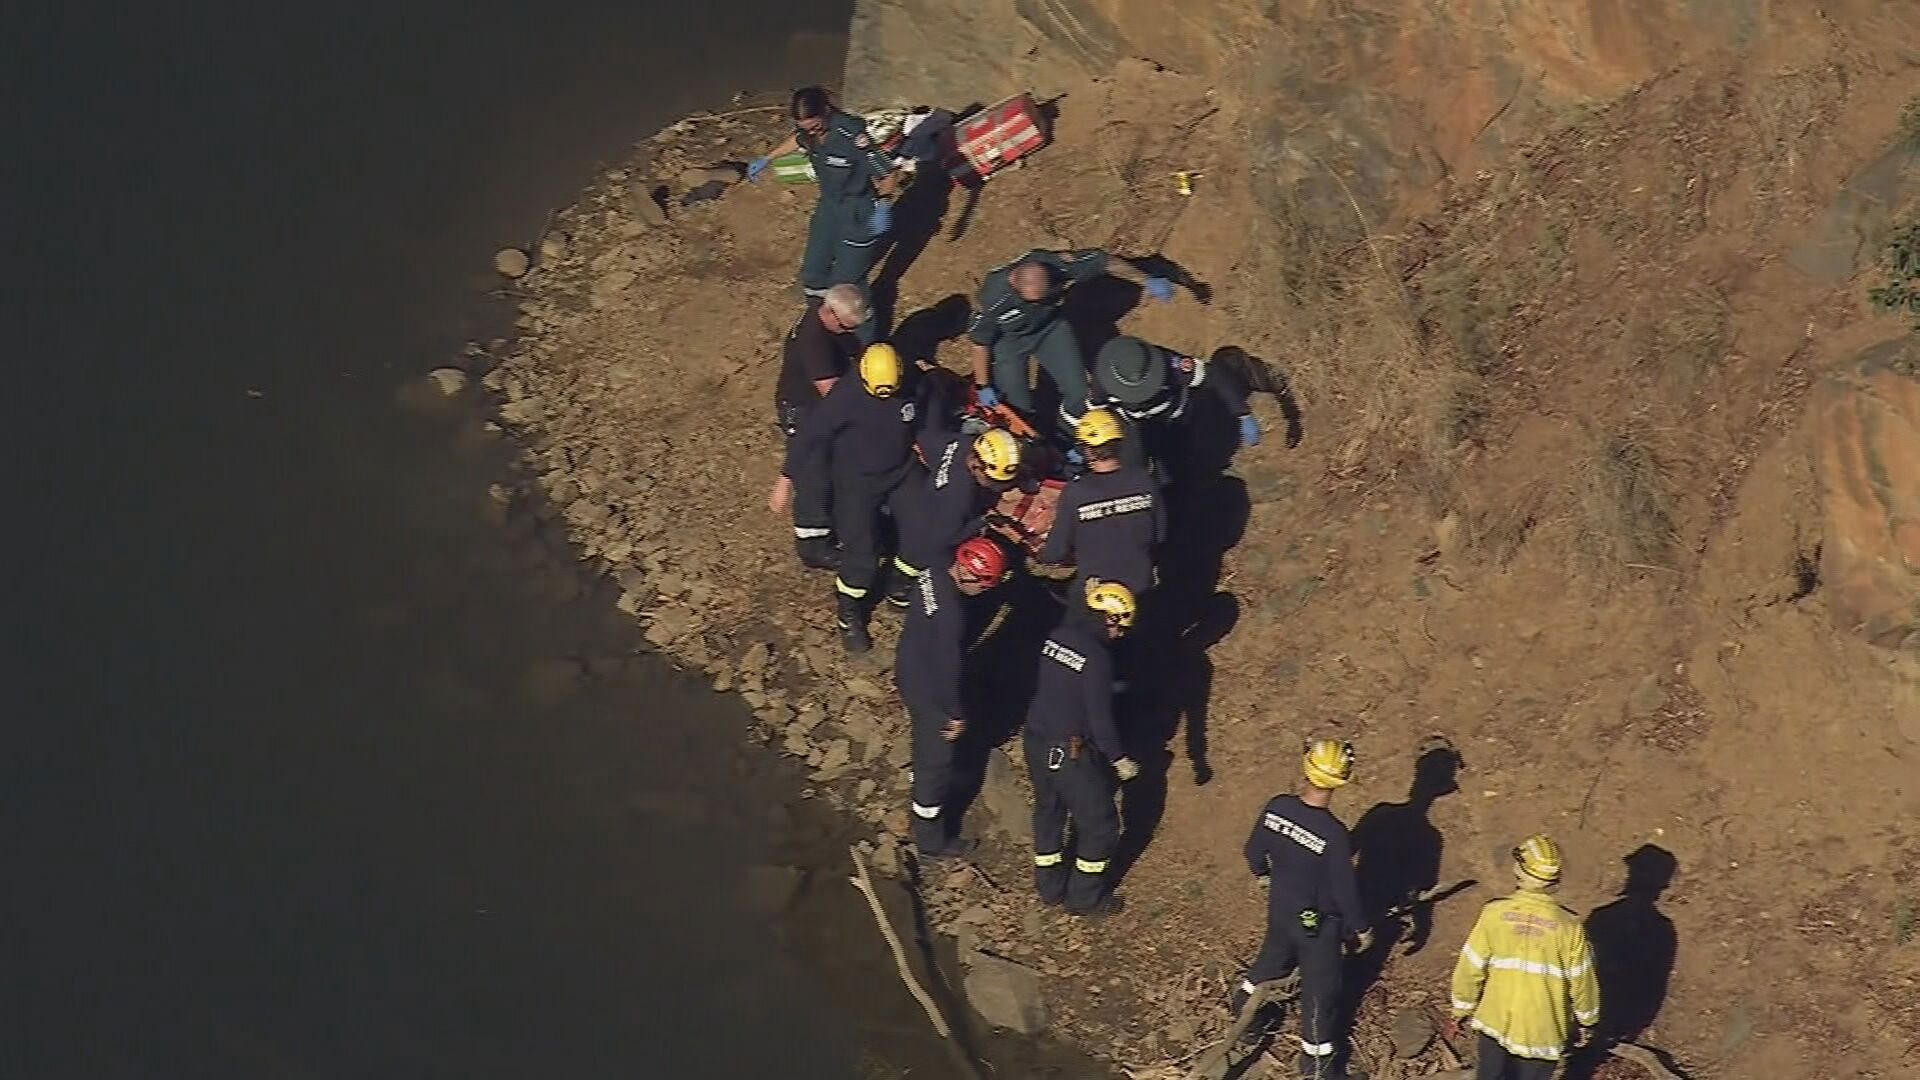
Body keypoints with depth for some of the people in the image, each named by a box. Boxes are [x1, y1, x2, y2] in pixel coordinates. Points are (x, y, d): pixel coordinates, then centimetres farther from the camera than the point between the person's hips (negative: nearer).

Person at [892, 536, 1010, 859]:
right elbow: (948, 668, -27)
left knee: (927, 751, 29)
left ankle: (927, 811, 51)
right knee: (937, 762, 11)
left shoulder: (932, 576, -9)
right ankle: (931, 842, 29)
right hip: (928, 691, -9)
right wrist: (956, 715, -13)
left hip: (908, 672, 9)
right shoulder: (950, 613, -37)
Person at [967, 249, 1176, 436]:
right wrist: (982, 386, -11)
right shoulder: (994, 297, -39)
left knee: (1078, 393, 0)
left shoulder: (1058, 267, -34)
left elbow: (1104, 261, -17)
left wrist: (1147, 281, -11)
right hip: (1008, 340, -3)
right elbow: (980, 341, -22)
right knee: (1019, 411, -6)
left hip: (1050, 326, 3)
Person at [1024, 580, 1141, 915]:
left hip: (1036, 740, 8)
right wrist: (1120, 759, -10)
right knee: (1099, 823, 11)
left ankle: (1049, 886, 38)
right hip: (1071, 753, -8)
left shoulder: (1056, 638, -1)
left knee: (1047, 810, 24)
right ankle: (1085, 897, 21)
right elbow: (1100, 717, -21)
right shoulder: (1097, 659, -23)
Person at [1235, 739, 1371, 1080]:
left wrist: (1262, 871, 22)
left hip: (1280, 905, 5)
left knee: (1277, 952, 35)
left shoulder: (1276, 807, -19)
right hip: (1316, 922, -5)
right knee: (1320, 987, 15)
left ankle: (1245, 997, 58)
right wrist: (1360, 928, -5)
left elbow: (1254, 850, -2)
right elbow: (1344, 890, -22)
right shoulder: (1334, 835, -34)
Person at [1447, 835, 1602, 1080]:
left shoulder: (1494, 914, -17)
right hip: (1542, 1032, -1)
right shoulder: (1568, 926, -19)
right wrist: (1587, 1021, 10)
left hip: (1494, 1023, 1)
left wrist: (1460, 1011, 7)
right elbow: (1581, 983, -8)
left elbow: (1470, 970, -9)